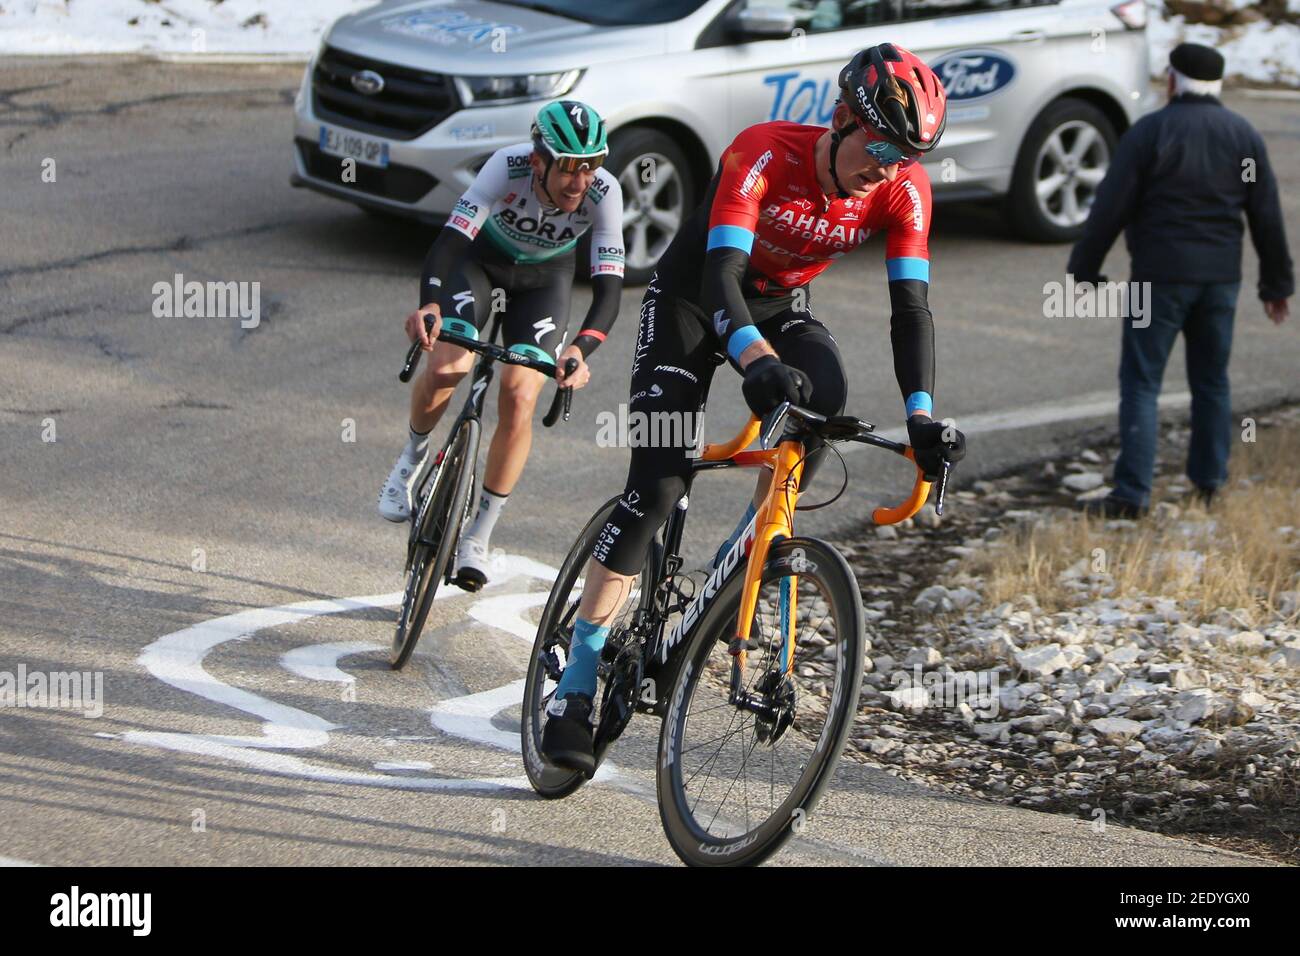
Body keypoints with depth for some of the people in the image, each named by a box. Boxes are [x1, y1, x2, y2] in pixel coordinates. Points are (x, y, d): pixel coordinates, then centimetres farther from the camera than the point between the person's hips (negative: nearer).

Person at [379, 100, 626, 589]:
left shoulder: (604, 193, -32)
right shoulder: (508, 167, -36)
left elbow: (609, 288, -35)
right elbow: (450, 240, -42)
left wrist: (581, 348, -54)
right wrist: (429, 304, -61)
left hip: (544, 278, 1)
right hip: (480, 259, -1)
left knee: (519, 399, -15)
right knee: (444, 368, -24)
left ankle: (478, 537, 0)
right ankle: (413, 457, 10)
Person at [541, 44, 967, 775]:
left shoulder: (904, 190, -20)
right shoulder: (765, 153, -32)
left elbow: (911, 308, -22)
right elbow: (721, 275, -41)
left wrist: (922, 414, -36)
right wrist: (755, 359, -60)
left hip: (779, 307, 4)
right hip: (693, 297, -4)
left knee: (827, 394, -32)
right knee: (658, 483, -15)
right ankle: (576, 686, -10)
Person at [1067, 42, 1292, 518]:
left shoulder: (1148, 133, -8)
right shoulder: (1244, 136, 5)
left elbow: (1110, 209, -9)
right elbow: (1268, 216, 9)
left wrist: (1083, 271, -1)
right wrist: (1277, 283, 17)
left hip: (1160, 277, -4)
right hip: (1221, 278, 4)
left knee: (1141, 383, -2)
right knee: (1212, 381, 16)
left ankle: (1132, 494, -8)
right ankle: (1209, 483, 20)